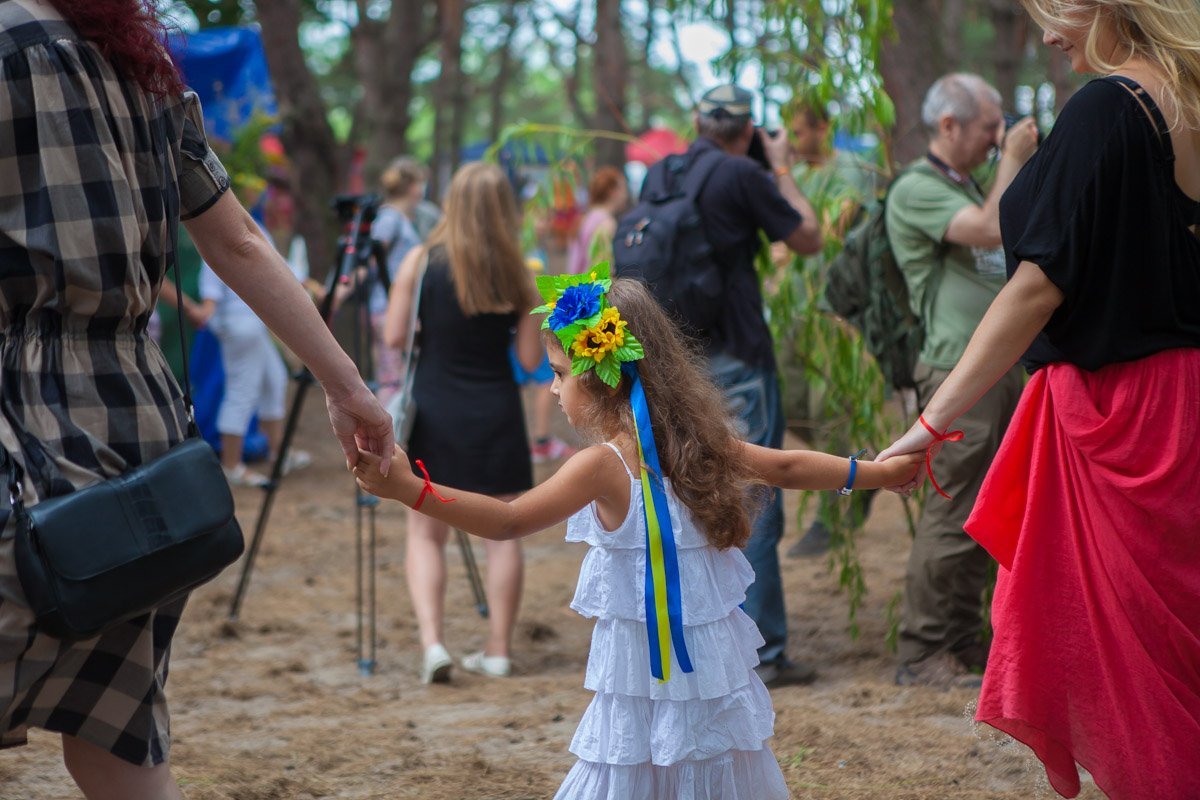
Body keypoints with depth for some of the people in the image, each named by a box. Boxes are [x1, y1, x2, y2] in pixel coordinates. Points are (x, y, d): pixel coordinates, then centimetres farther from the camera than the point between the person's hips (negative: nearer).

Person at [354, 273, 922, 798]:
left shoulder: (605, 465, -16)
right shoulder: (700, 444, 6)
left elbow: (508, 521, -22)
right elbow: (788, 467, 17)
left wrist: (406, 488, -27)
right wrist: (880, 473, 32)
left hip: (648, 687, -7)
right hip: (715, 674, 8)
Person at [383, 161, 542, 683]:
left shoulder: (422, 261, -6)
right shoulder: (516, 273, -3)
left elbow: (394, 337, -4)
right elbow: (531, 359, -1)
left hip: (433, 411, 0)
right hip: (495, 412, 1)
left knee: (425, 531, 8)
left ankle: (431, 642, -9)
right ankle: (498, 650, 14)